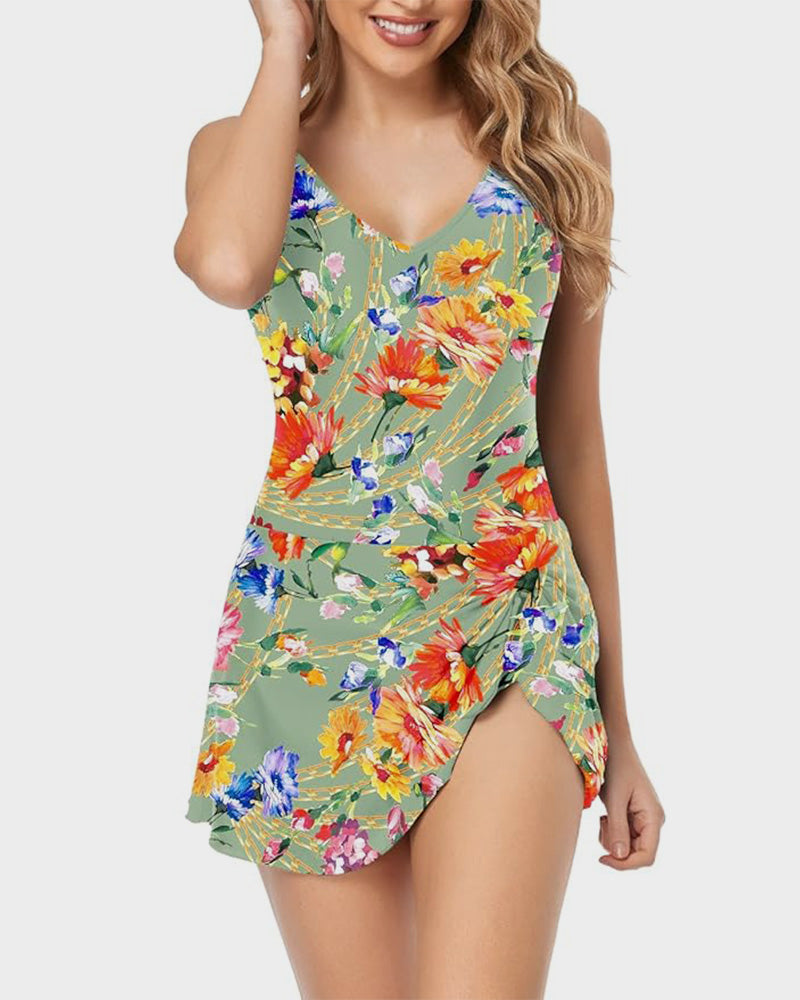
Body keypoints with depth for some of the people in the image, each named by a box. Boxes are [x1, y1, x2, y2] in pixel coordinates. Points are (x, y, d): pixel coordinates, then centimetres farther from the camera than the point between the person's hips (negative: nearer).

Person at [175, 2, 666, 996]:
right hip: (311, 642, 1)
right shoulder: (239, 146, 6)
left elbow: (574, 436, 10)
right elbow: (226, 264, -21)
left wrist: (617, 720, 11)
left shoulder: (557, 141, 6)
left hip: (511, 641, 0)